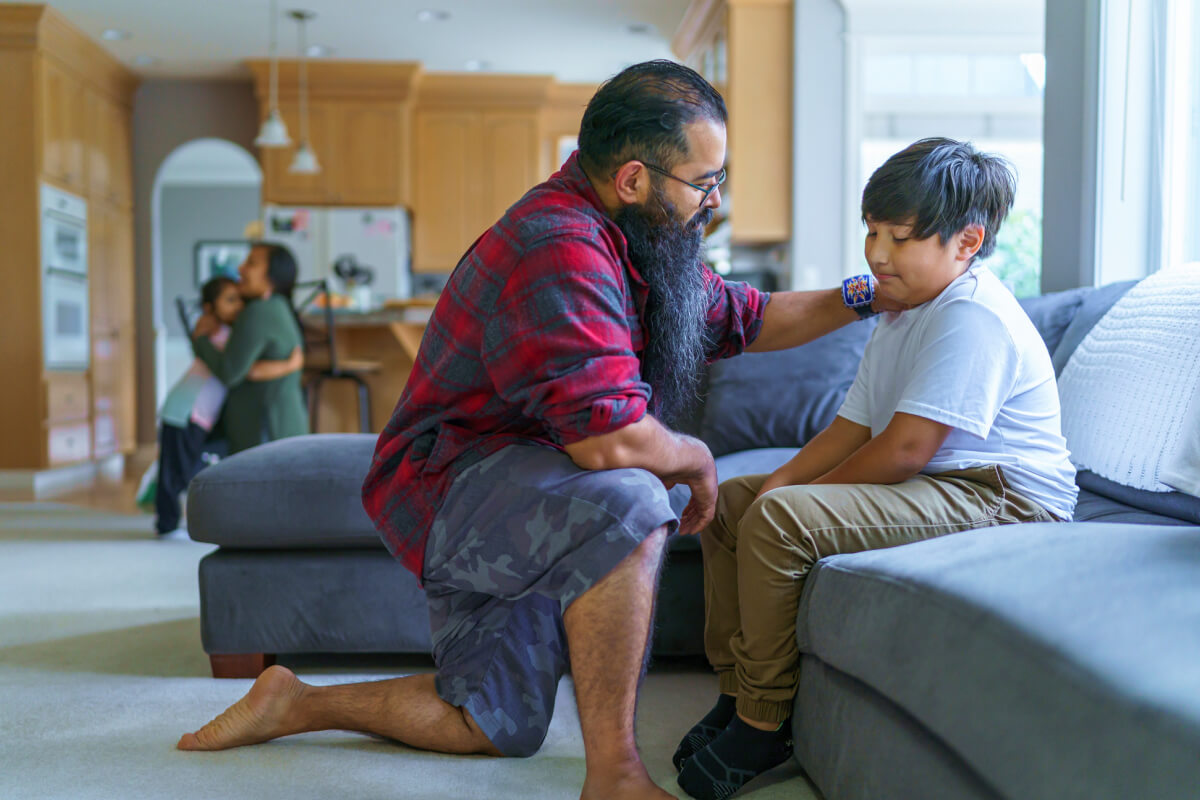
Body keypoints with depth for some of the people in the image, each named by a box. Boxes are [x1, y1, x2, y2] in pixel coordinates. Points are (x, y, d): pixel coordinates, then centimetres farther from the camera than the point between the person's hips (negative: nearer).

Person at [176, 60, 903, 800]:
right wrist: (698, 461, -14)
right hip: (451, 483, -10)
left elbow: (749, 320, 18)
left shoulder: (638, 241, 7)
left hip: (513, 504, 10)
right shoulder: (558, 249, -27)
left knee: (495, 727, 14)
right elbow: (612, 439, -34)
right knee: (624, 502, -38)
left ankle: (298, 702, 28)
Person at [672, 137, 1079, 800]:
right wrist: (782, 480, -5)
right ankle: (736, 692, 10)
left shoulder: (973, 317, -19)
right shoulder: (904, 313, 14)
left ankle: (763, 723, -15)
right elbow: (854, 426, 12)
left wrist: (792, 496, -13)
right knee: (729, 503, 9)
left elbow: (905, 449, -25)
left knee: (776, 519, -28)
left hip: (998, 498, -11)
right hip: (934, 483, 11)